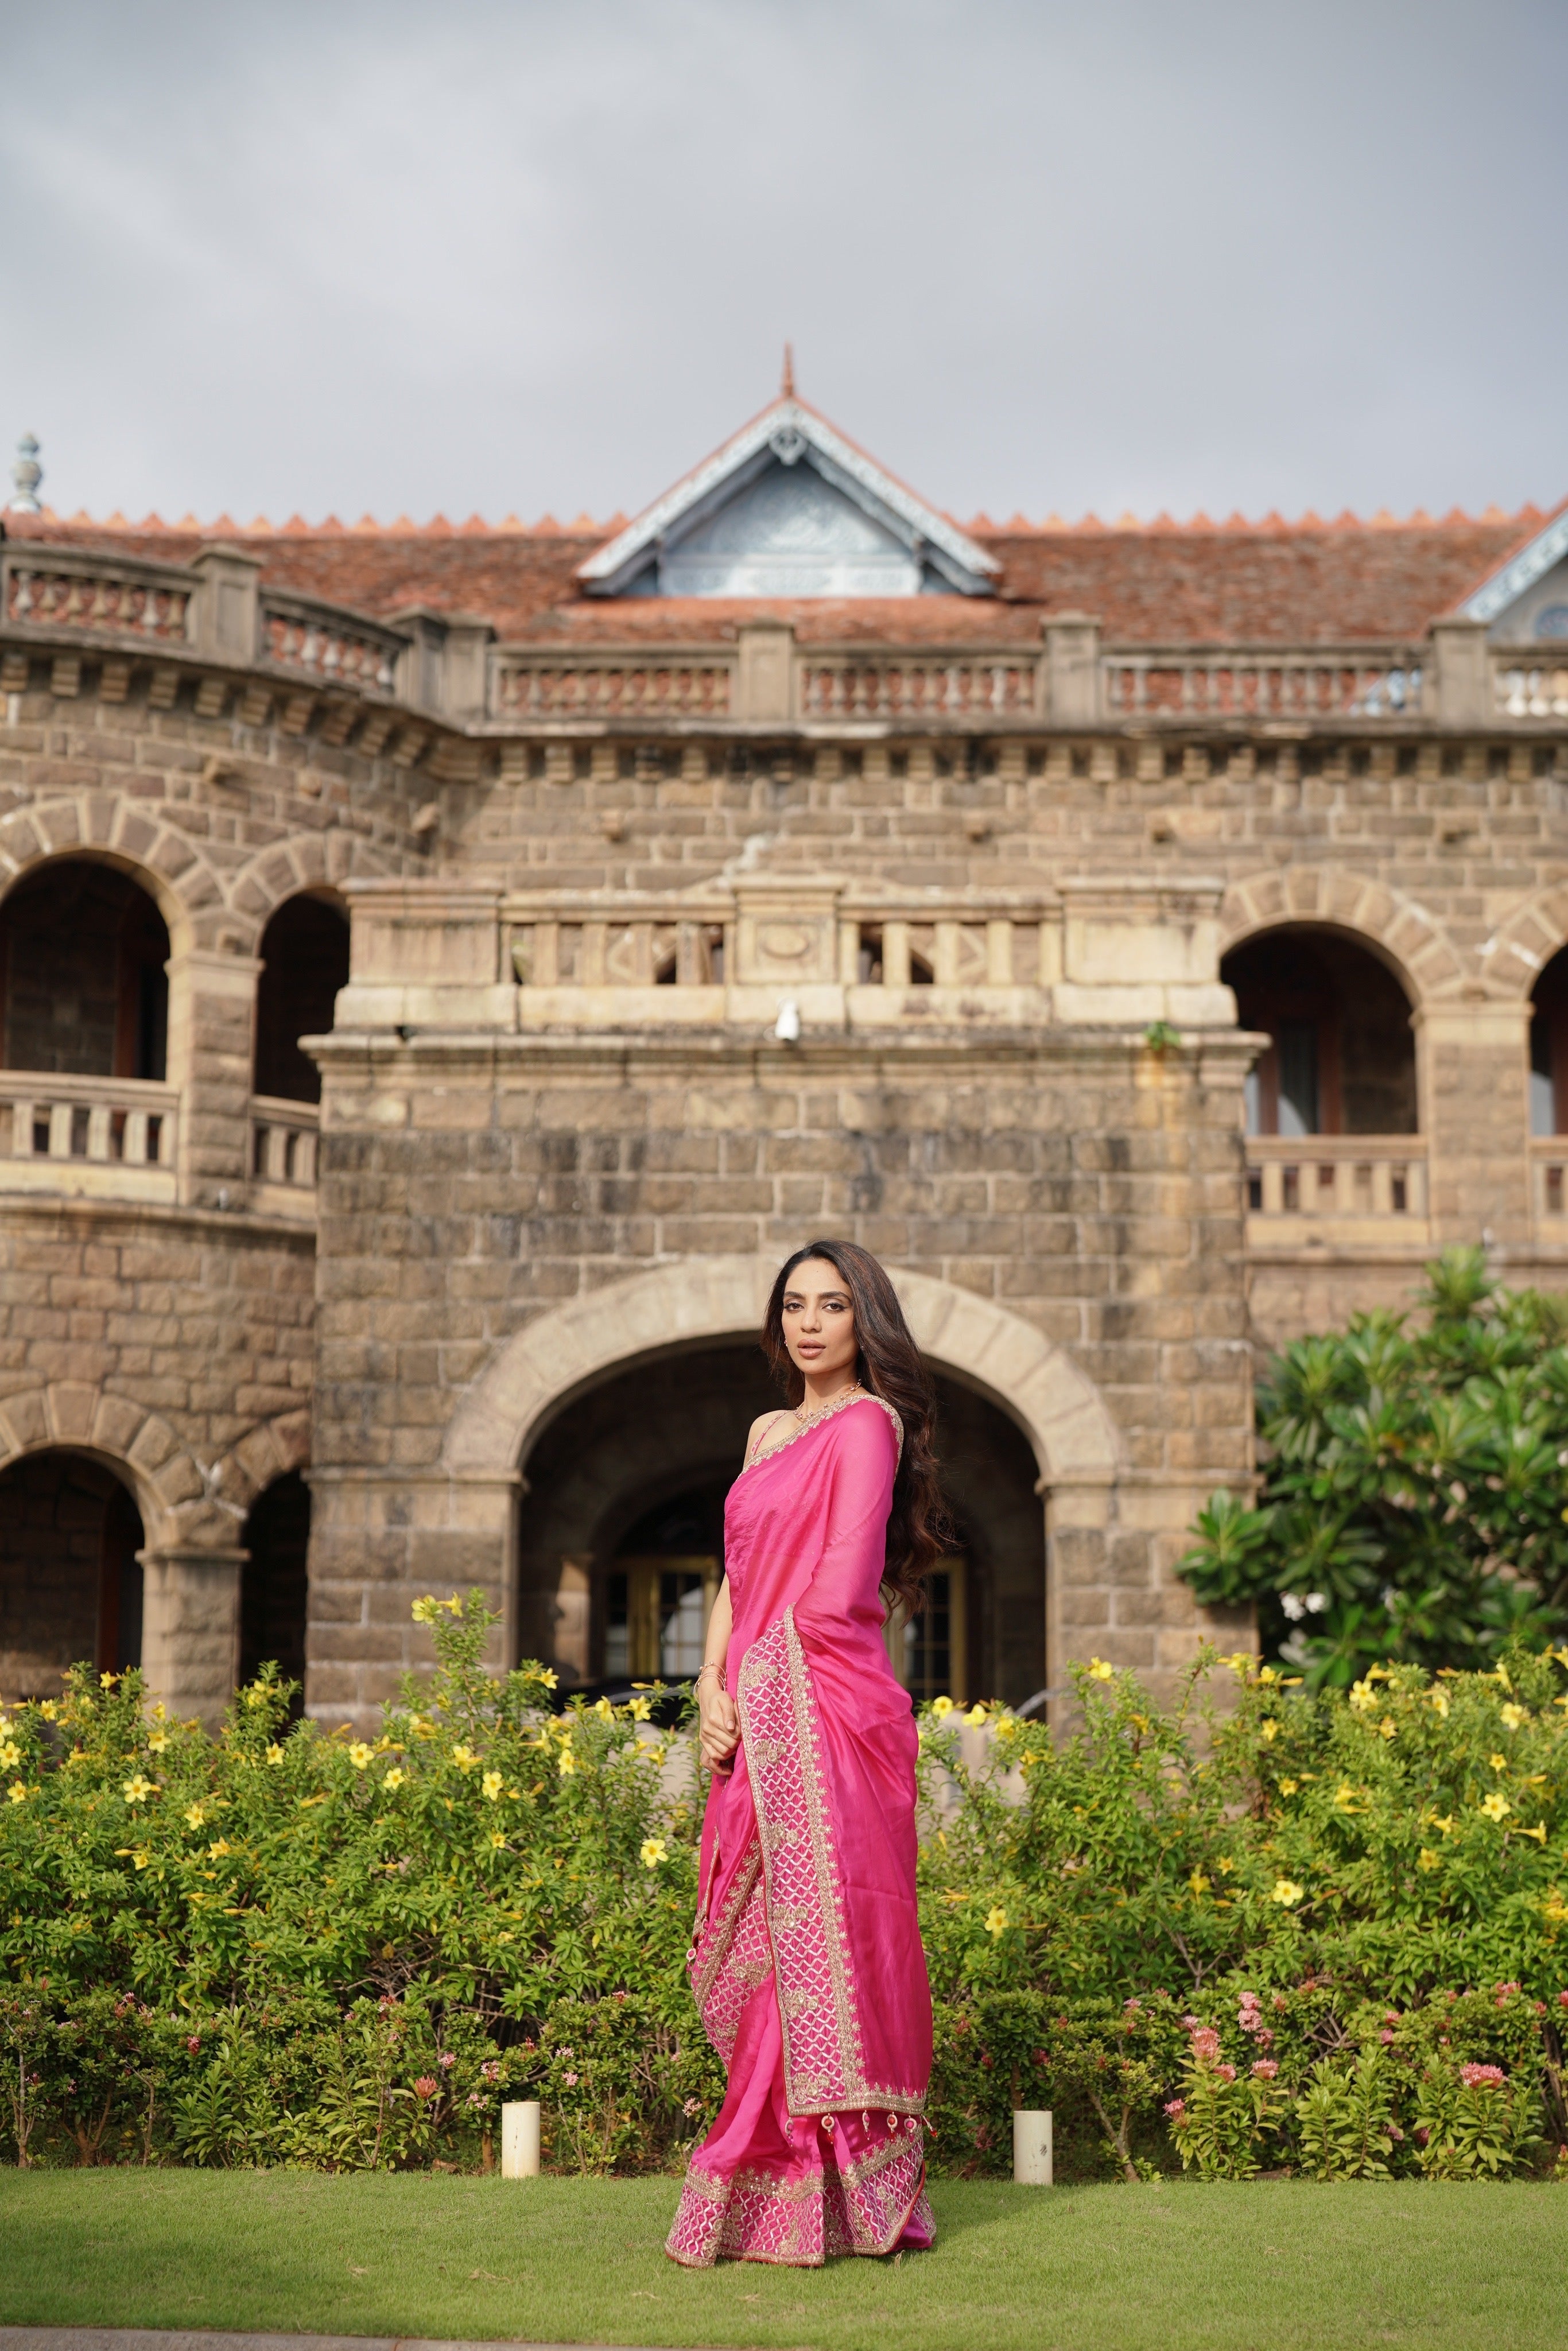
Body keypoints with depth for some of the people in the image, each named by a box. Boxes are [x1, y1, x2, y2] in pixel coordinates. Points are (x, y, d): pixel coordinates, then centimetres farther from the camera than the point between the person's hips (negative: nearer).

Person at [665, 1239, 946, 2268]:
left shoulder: (867, 1424, -5)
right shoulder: (770, 1431, 20)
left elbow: (839, 1594, -12)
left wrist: (761, 1682, -5)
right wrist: (711, 1690, 3)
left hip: (827, 1715, -8)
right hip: (758, 1721, 8)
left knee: (814, 1938, -6)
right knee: (763, 1950, 9)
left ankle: (816, 2203, 0)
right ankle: (776, 2186, 16)